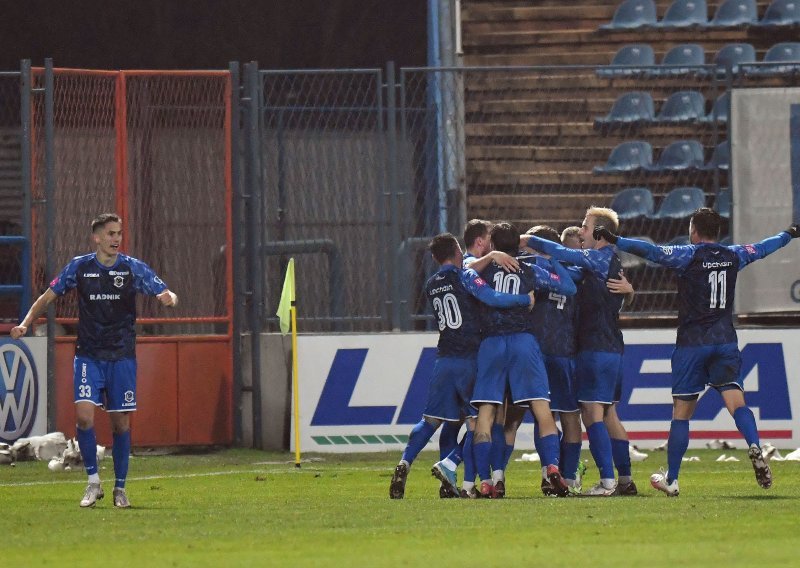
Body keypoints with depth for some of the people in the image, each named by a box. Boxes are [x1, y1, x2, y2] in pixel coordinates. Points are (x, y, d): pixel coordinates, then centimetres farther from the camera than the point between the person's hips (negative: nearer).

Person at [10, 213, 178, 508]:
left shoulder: (133, 268, -1)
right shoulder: (79, 267, 1)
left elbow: (166, 294, -2)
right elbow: (48, 296, 8)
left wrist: (169, 297, -27)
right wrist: (26, 323, -5)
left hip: (122, 356, 0)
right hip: (88, 356, 0)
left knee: (121, 422, 2)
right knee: (84, 415, -15)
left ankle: (120, 487, 14)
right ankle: (93, 482, -2)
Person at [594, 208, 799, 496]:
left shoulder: (688, 255, -6)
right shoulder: (733, 256, 9)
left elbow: (650, 251, -19)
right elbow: (763, 248, 27)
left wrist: (614, 240, -16)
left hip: (692, 344, -3)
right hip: (725, 341, 3)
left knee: (681, 412, 4)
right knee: (735, 400, -3)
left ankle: (671, 480, 10)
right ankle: (755, 448, -31)